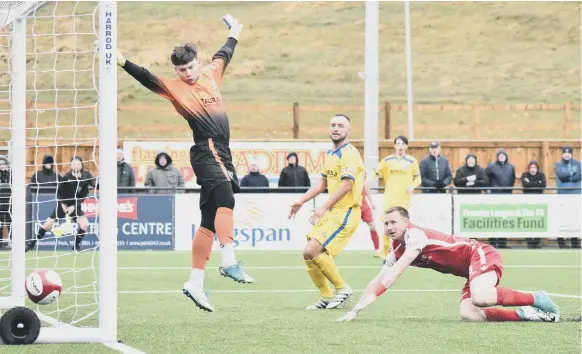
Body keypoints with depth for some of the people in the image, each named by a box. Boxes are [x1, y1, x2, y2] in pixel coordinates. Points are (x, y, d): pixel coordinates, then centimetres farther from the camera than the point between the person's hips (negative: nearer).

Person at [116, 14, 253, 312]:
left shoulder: (211, 75, 17)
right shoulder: (175, 87, 0)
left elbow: (223, 55, 35)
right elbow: (146, 78, -12)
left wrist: (234, 33, 50)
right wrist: (121, 61, -25)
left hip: (222, 154, 7)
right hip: (207, 151, -7)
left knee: (208, 222, 6)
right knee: (226, 199, -29)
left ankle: (195, 282, 8)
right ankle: (229, 261, -37)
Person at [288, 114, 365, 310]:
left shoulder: (349, 153, -13)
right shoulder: (331, 154, 15)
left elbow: (346, 185, -23)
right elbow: (323, 183, 25)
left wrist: (323, 207, -26)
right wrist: (301, 201, 20)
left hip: (346, 213, -9)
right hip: (331, 213, 9)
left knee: (312, 251, -18)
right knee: (308, 253, 4)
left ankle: (342, 288, -4)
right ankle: (327, 297, 13)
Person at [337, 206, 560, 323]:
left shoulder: (415, 235, -16)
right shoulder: (397, 252, 11)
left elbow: (395, 274, -25)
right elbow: (377, 282, 14)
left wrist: (367, 301, -29)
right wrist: (355, 310, 5)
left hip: (481, 256, -9)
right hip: (470, 272, 9)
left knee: (481, 299, -36)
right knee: (468, 315, -16)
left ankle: (536, 300, -16)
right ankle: (524, 314, -8)